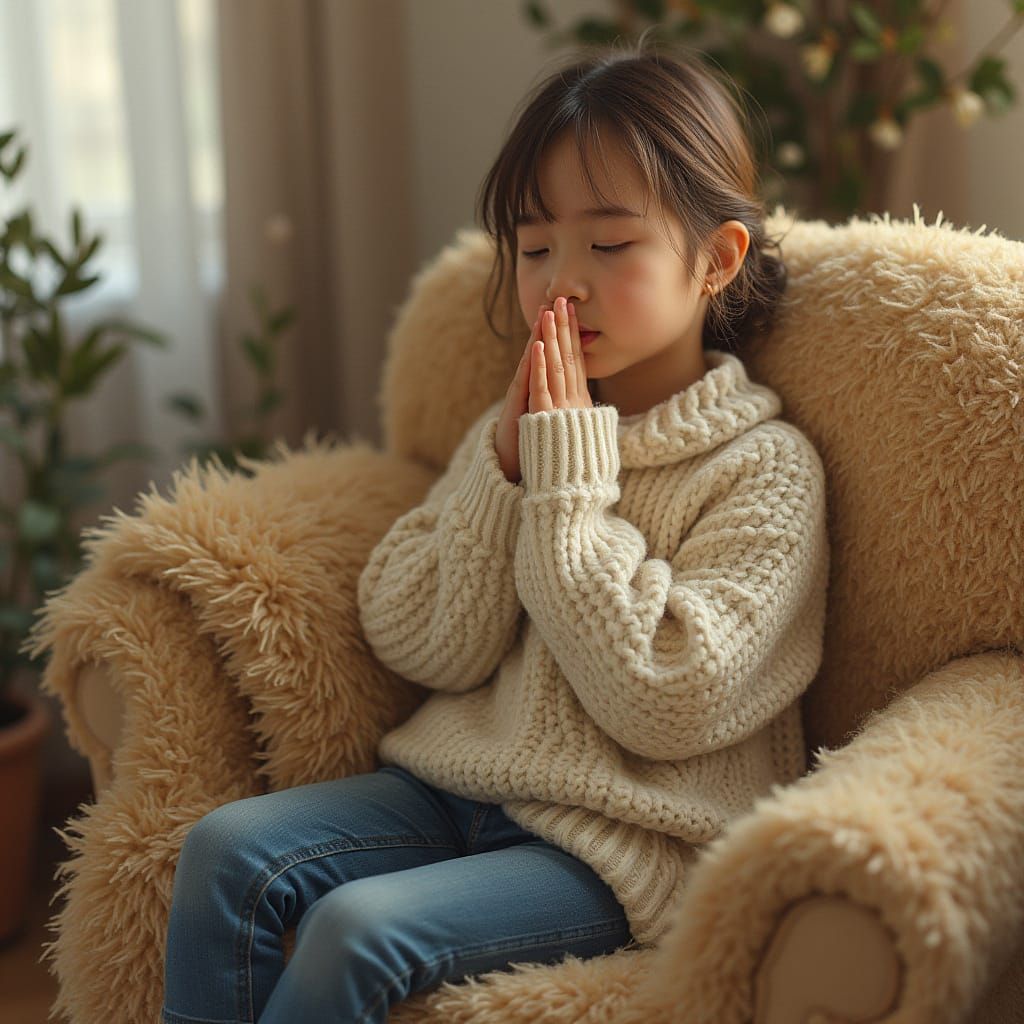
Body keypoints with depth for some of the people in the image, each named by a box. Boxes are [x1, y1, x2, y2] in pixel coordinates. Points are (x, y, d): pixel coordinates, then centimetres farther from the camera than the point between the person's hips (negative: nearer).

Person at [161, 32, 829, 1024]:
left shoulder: (764, 468, -9)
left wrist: (569, 484, -16)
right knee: (226, 848, -10)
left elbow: (662, 702, -19)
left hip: (619, 847, -6)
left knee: (357, 928, -24)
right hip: (457, 780, 6)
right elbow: (420, 646, 1)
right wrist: (503, 472, -12)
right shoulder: (521, 428, 8)